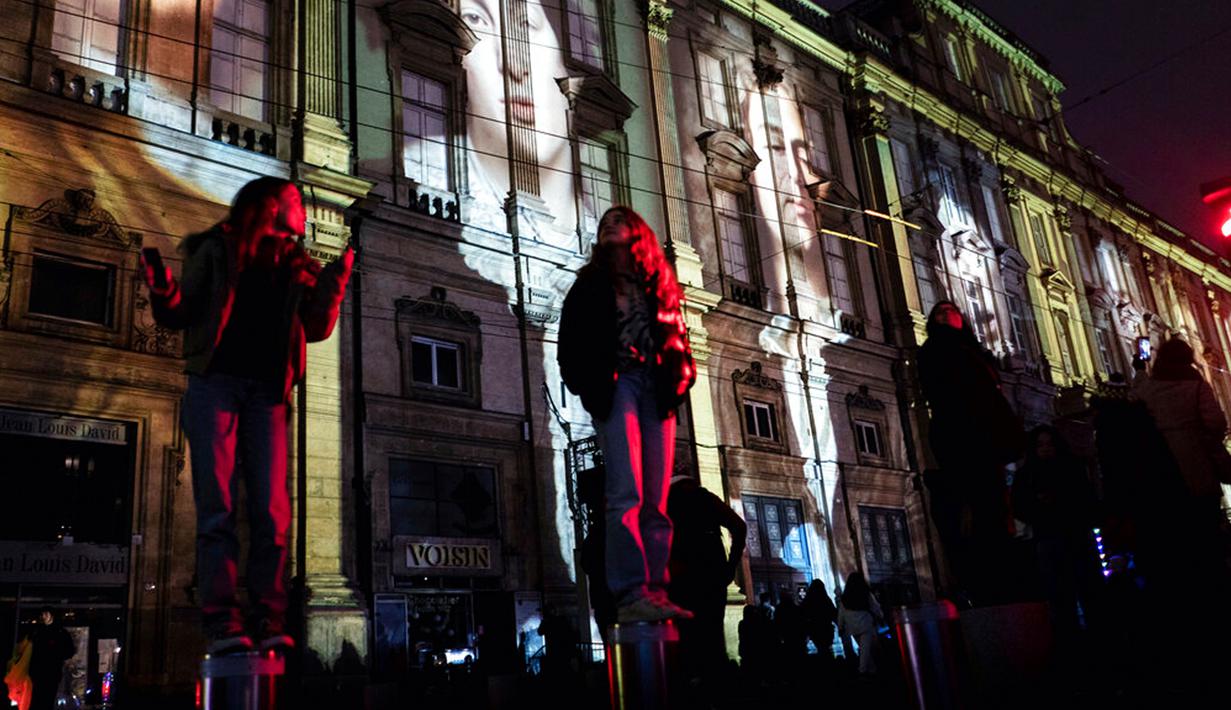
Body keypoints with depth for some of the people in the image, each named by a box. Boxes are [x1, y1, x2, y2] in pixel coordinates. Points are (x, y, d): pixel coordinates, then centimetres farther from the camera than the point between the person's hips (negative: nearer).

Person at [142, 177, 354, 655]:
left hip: (267, 392, 3)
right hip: (215, 382, -3)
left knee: (271, 511, -6)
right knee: (217, 506, -9)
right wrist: (164, 294, -14)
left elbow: (316, 329, 12)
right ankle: (222, 624, -11)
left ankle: (270, 622, -6)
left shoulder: (295, 266, 17)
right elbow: (180, 316, 7)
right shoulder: (218, 248, 9)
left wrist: (334, 283, 0)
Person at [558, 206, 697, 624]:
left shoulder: (659, 283, 23)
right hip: (614, 386, -3)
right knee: (626, 494, -17)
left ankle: (656, 593, -3)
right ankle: (631, 595, -22)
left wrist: (680, 377, -2)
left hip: (656, 389, 3)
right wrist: (584, 382, -6)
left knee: (657, 501, -2)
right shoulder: (591, 283, 17)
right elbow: (570, 338, 8)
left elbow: (677, 336, 16)